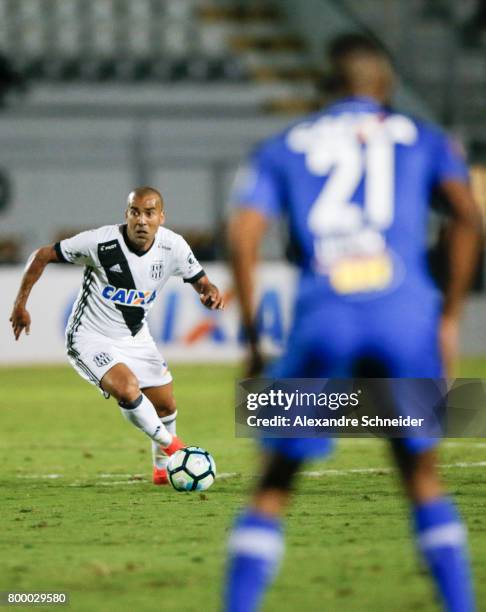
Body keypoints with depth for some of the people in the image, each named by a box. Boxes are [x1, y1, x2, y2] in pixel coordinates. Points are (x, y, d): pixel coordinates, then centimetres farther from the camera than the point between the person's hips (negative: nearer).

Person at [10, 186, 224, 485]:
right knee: (128, 389, -30)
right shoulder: (100, 242, -27)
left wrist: (211, 292, -23)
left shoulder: (173, 246, -14)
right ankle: (170, 445, -4)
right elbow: (42, 256, -14)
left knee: (166, 406, 11)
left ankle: (163, 467, 40)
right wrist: (21, 304, -12)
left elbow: (200, 280, 2)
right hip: (91, 338, -6)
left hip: (135, 337, 6)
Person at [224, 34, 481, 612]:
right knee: (422, 477, 15)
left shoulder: (282, 147, 18)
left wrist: (252, 338, 8)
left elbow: (242, 238, 4)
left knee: (274, 485, 8)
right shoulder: (422, 139, 17)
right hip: (405, 315, 0)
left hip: (322, 322, 0)